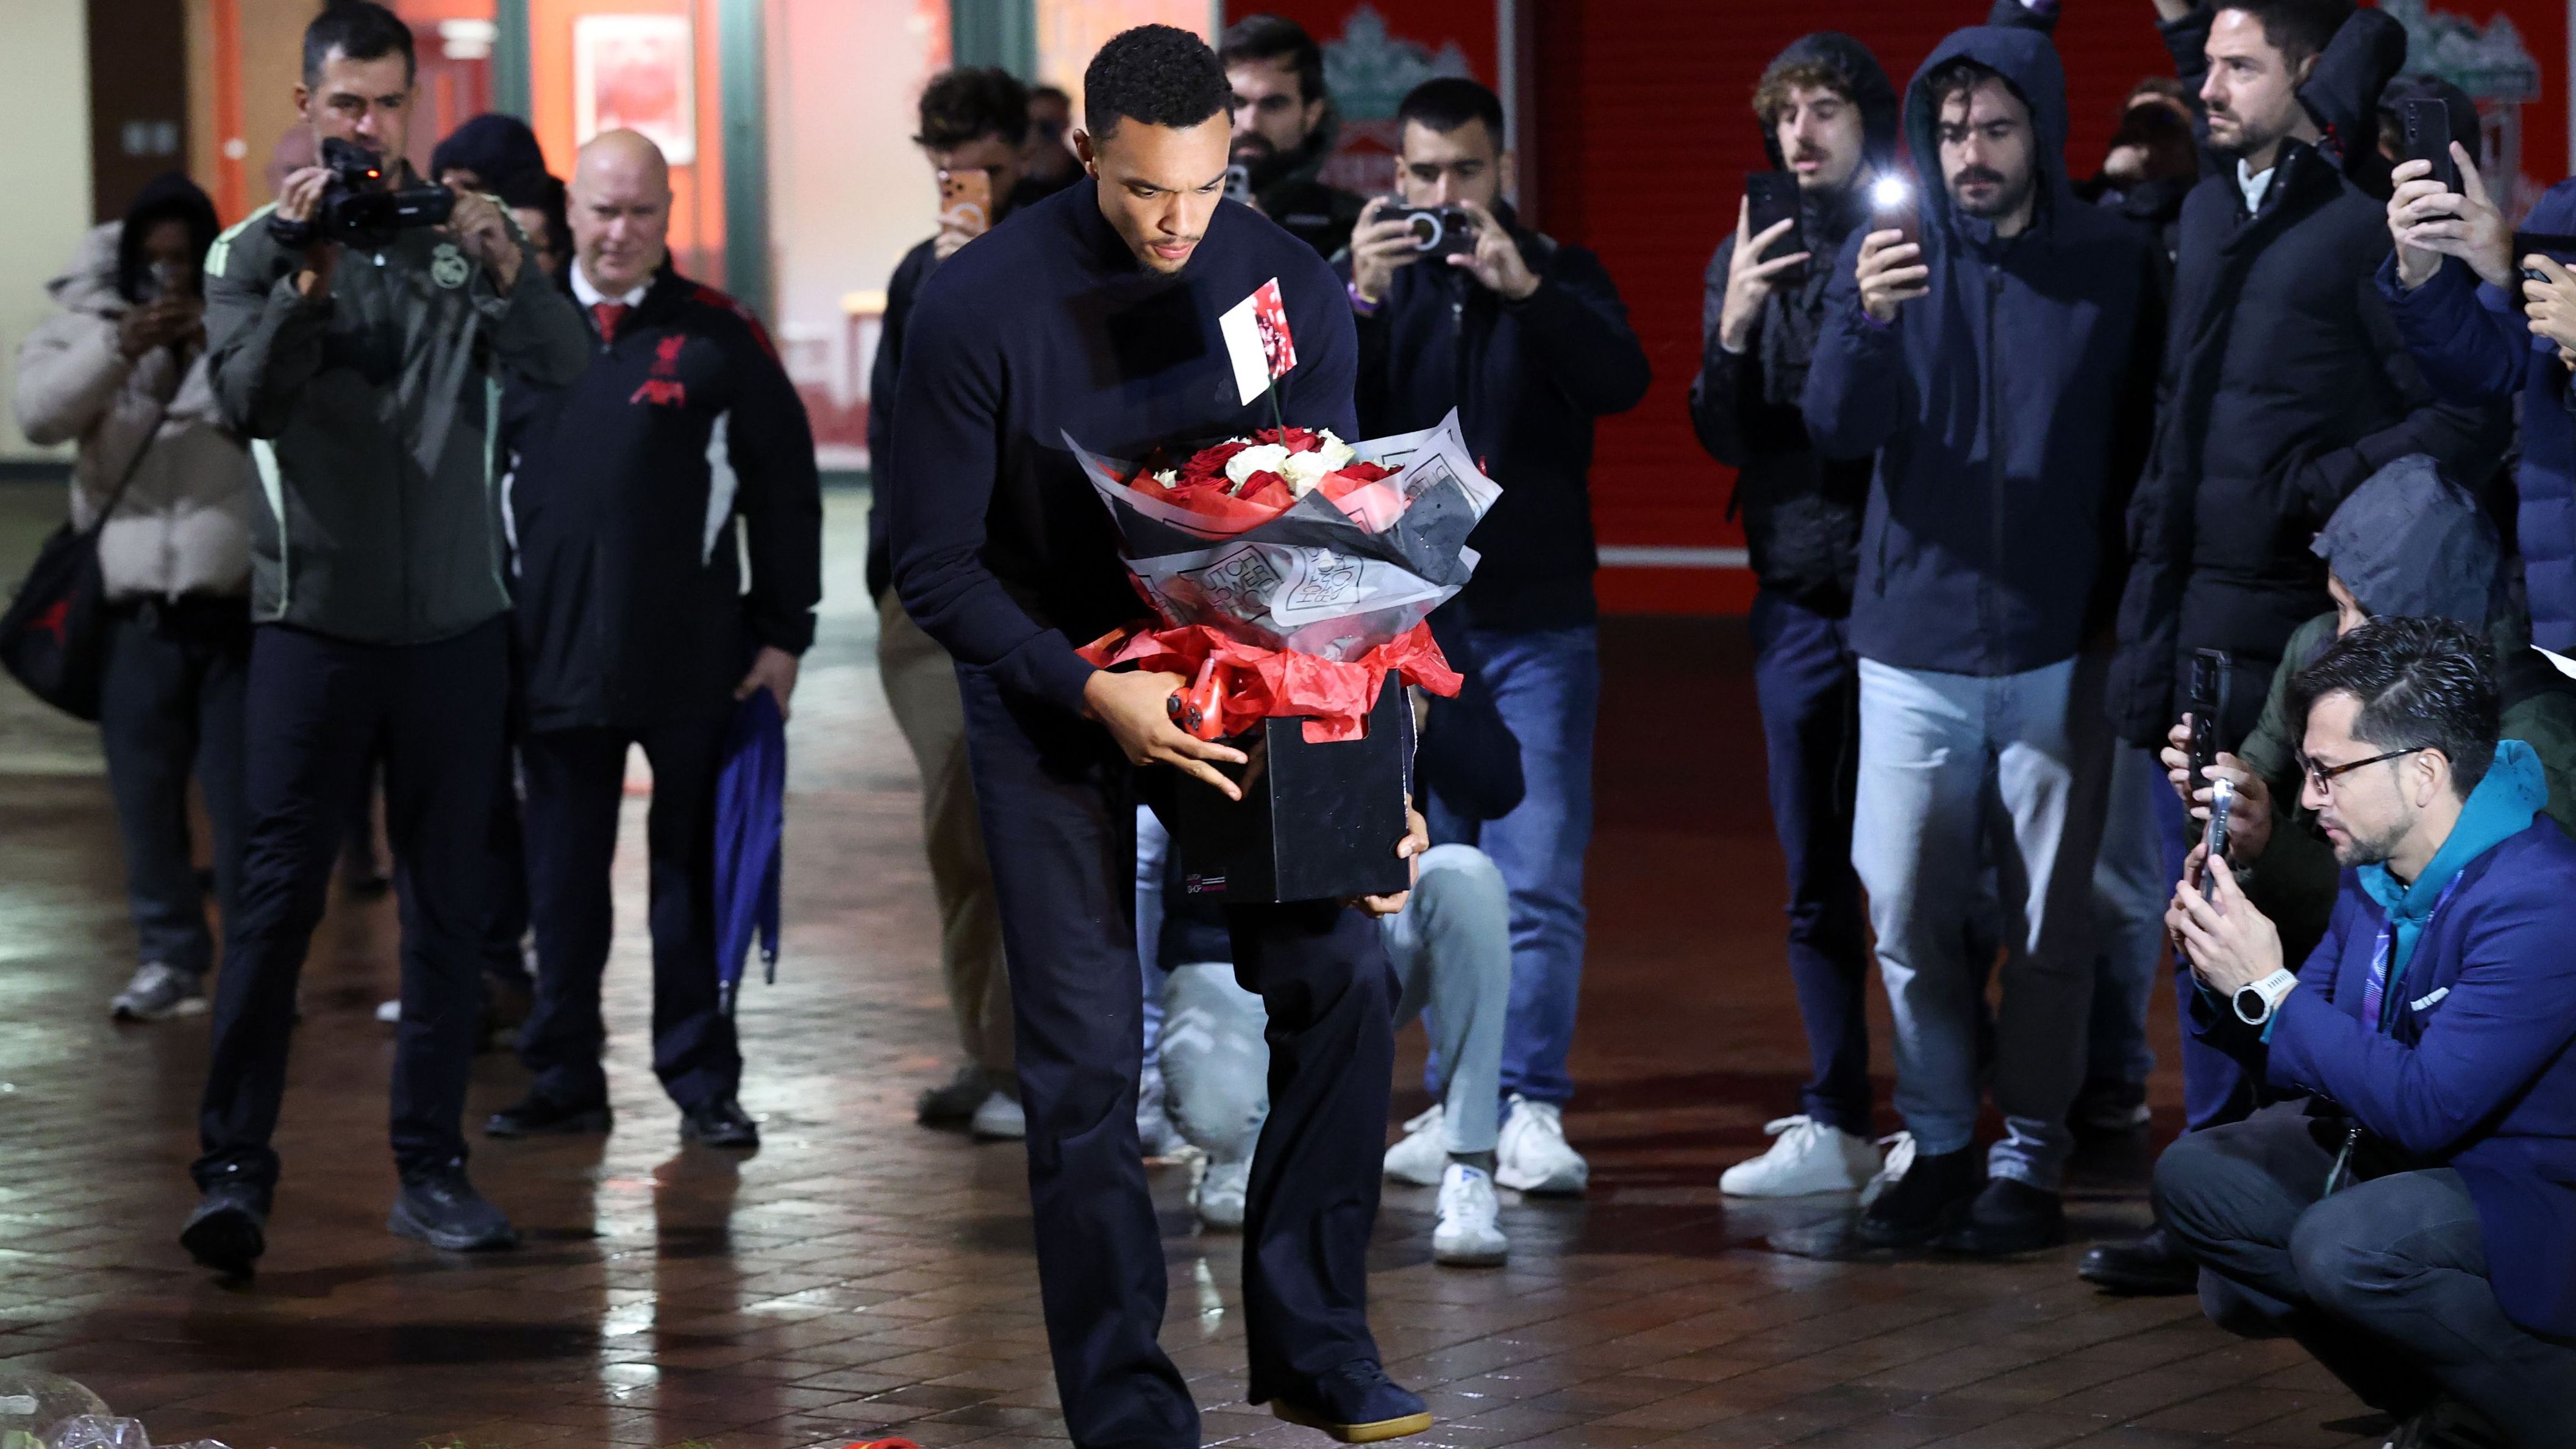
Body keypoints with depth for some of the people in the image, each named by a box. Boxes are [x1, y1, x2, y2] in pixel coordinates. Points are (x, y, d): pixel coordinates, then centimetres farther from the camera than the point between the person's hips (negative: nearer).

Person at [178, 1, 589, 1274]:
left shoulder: (460, 238, 6)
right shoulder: (258, 252, 2)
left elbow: (564, 363, -9)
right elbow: (247, 403, -13)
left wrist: (507, 270, -27)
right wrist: (308, 280, -26)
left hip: (456, 628, 2)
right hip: (316, 627, -2)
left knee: (449, 906, 5)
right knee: (276, 898, -6)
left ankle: (432, 1168, 12)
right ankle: (234, 1170, -6)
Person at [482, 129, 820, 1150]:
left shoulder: (718, 337, 0)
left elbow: (783, 488, 3)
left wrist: (782, 635, -1)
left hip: (693, 663, -2)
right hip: (552, 652, 2)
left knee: (694, 872, 4)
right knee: (562, 876, 8)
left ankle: (703, 1081, 12)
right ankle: (563, 1080, 16)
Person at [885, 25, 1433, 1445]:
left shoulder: (1294, 290, -9)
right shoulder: (978, 305, -18)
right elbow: (935, 566, -15)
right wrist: (1096, 693, -28)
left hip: (1239, 675, 3)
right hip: (1050, 689, -3)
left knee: (1339, 975, -8)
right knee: (1086, 1056, -4)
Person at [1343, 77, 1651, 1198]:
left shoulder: (1560, 277, 6)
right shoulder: (1375, 284, 7)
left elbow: (1622, 383, -12)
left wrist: (1525, 289, -25)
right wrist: (1362, 297, -22)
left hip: (1538, 629, -1)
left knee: (1539, 877, -10)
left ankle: (1533, 1109, -13)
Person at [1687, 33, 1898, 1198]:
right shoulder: (1749, 258, 10)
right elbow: (1727, 441, 6)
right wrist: (1734, 328, -11)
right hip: (1801, 591, 4)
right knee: (1817, 871, 4)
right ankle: (1837, 1120, 7)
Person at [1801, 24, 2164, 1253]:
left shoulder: (2117, 264, 0)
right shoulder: (1884, 256, 1)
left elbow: (2148, 439, 5)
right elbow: (1838, 431, -9)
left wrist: (2131, 592, -5)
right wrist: (1863, 323, -28)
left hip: (2058, 646, -1)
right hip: (1913, 643, 1)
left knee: (2047, 922, 3)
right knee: (1908, 916, 4)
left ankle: (2029, 1161, 13)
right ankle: (1939, 1144, 19)